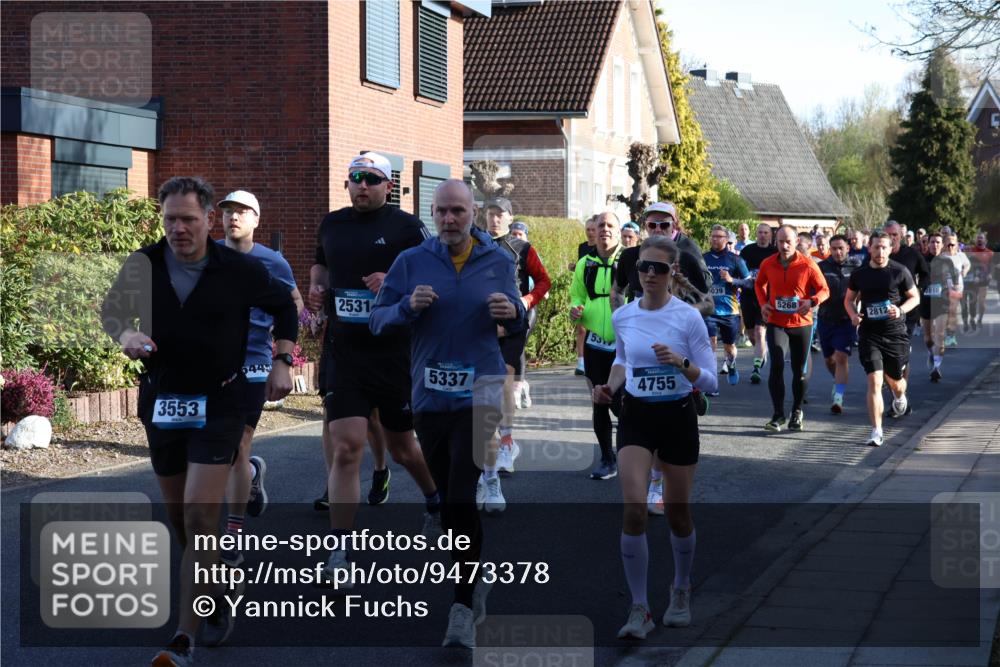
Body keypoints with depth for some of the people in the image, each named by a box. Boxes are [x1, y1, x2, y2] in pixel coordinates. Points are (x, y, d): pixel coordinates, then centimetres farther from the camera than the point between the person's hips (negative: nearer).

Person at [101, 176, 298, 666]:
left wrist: (282, 361, 1)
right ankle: (215, 603, 36)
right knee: (179, 519, 13)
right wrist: (125, 334, -10)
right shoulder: (143, 265, -4)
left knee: (200, 521, -14)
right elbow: (111, 308, 12)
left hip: (218, 405, -4)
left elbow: (283, 305, 11)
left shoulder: (238, 270, -8)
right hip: (161, 402, 4)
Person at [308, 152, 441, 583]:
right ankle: (339, 553, -9)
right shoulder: (332, 225, 10)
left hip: (395, 352, -2)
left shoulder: (406, 227, -4)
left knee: (400, 446, 14)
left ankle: (435, 500, 47)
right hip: (344, 351, 2)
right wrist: (317, 288, 8)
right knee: (346, 448, -10)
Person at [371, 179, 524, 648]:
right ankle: (475, 583, 32)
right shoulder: (411, 262, 2)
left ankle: (464, 608, -7)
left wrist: (512, 313, -10)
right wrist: (408, 306, -19)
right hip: (429, 396, 2)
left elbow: (518, 324, 13)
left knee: (462, 501, -12)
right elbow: (377, 321, 1)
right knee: (451, 502, 11)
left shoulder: (499, 262, 4)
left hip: (480, 395, -2)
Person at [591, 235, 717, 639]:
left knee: (678, 515, 11)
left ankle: (681, 591, 38)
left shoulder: (688, 317, -11)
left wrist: (681, 362, -26)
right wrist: (610, 386, 3)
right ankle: (639, 610, -9)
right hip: (636, 417, 2)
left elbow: (710, 382, -9)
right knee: (633, 510, -16)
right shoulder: (622, 317, 0)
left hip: (678, 417, -1)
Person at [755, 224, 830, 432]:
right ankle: (778, 414, -9)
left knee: (799, 370, 9)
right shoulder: (768, 264, -2)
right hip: (776, 323, 0)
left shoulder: (808, 264, -9)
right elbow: (759, 284, 18)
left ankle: (797, 412, 28)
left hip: (801, 323, 0)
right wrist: (763, 303, 0)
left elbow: (824, 290, -3)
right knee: (776, 366, -15)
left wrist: (812, 301, -23)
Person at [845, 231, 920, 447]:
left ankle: (900, 396, 54)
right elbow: (849, 299, 15)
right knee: (874, 380, -13)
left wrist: (901, 310, -15)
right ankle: (876, 431, -12)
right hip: (869, 333, 0)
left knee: (894, 380, 14)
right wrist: (853, 314, -5)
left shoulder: (900, 271, -3)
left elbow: (915, 297, 4)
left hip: (896, 333, 0)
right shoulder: (859, 273, 2)